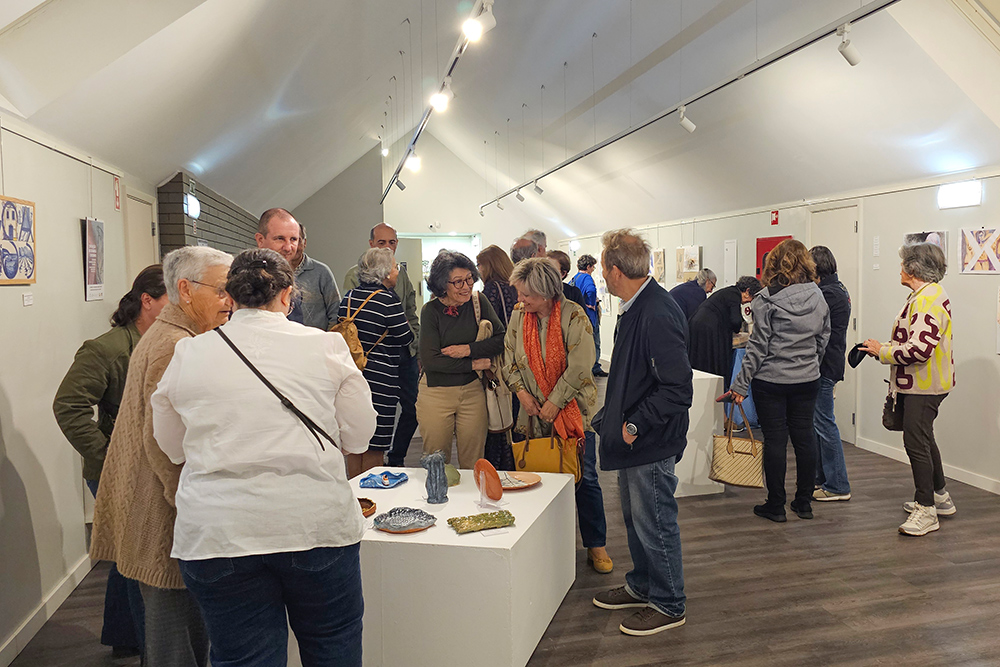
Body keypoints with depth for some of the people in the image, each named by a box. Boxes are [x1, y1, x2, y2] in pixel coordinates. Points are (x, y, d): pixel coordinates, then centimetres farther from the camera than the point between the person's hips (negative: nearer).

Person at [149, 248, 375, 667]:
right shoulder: (325, 346, -4)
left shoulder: (188, 354, 1)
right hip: (315, 521, -1)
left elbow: (172, 448, 12)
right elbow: (359, 436, 1)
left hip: (218, 534, 1)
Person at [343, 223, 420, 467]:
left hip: (404, 352, 5)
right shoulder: (355, 274, -2)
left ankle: (395, 461, 25)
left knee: (412, 409, 8)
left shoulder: (401, 272, 14)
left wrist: (417, 350, 13)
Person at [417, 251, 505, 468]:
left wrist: (468, 349, -14)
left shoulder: (478, 302, -1)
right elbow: (430, 360, -15)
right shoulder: (431, 310, -9)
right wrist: (473, 364, -11)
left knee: (473, 464, 9)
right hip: (437, 392, -2)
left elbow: (501, 339, -3)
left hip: (472, 391, 2)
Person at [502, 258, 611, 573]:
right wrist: (521, 391, -4)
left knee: (584, 477, 1)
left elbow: (579, 367, -17)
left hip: (573, 406, -4)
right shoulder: (519, 314, 0)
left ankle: (596, 546, 16)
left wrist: (554, 402, -14)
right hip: (535, 409, 4)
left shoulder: (574, 316, -15)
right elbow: (509, 357, 9)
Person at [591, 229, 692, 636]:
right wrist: (612, 417, 15)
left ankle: (668, 605, 24)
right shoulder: (636, 308, 7)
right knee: (635, 519, 22)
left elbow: (677, 389, -27)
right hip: (633, 437, 10)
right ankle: (641, 587, 40)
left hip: (652, 442, -10)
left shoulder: (658, 315, -25)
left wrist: (636, 425, -20)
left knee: (655, 523, 5)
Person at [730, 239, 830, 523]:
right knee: (805, 438, 12)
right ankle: (804, 502, 22)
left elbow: (758, 346, -13)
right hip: (807, 381, 5)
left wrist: (741, 384, -8)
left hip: (771, 381, -5)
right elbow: (823, 338, 12)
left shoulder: (767, 300, -12)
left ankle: (776, 505, 12)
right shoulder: (818, 297, 3)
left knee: (775, 441, 3)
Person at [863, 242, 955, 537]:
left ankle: (926, 510, 0)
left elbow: (919, 350, -28)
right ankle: (940, 497, 36)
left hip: (924, 386, -11)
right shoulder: (929, 294, 15)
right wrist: (887, 347, 10)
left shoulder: (928, 299, -21)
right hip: (921, 383, 11)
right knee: (923, 438, 21)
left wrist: (882, 351, -16)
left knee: (916, 441, -8)